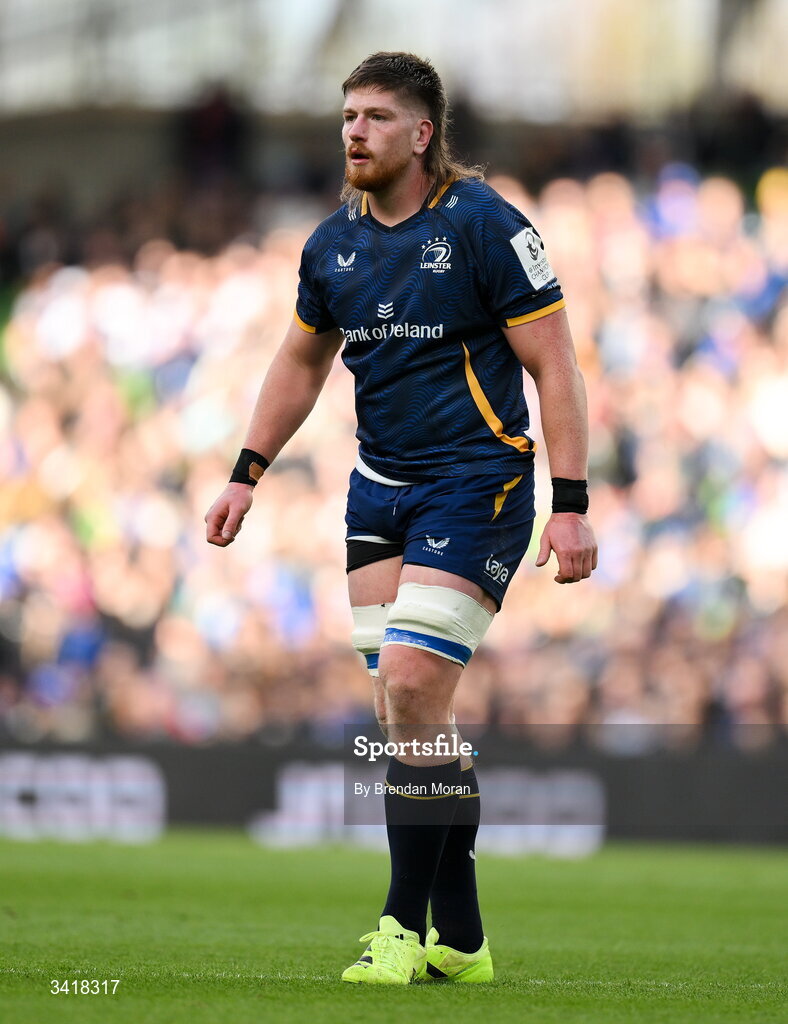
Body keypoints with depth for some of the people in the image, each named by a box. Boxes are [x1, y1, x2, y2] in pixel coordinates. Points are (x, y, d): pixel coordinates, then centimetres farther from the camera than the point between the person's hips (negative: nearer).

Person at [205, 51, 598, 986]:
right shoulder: (334, 241, 7)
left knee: (412, 688, -17)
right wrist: (246, 476, 20)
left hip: (476, 486, -6)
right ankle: (457, 937, 10)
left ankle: (406, 924, -9)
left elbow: (553, 364, -10)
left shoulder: (484, 225, -11)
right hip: (379, 488, 6)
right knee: (401, 707, 3)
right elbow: (301, 362, 23)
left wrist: (572, 505, -15)